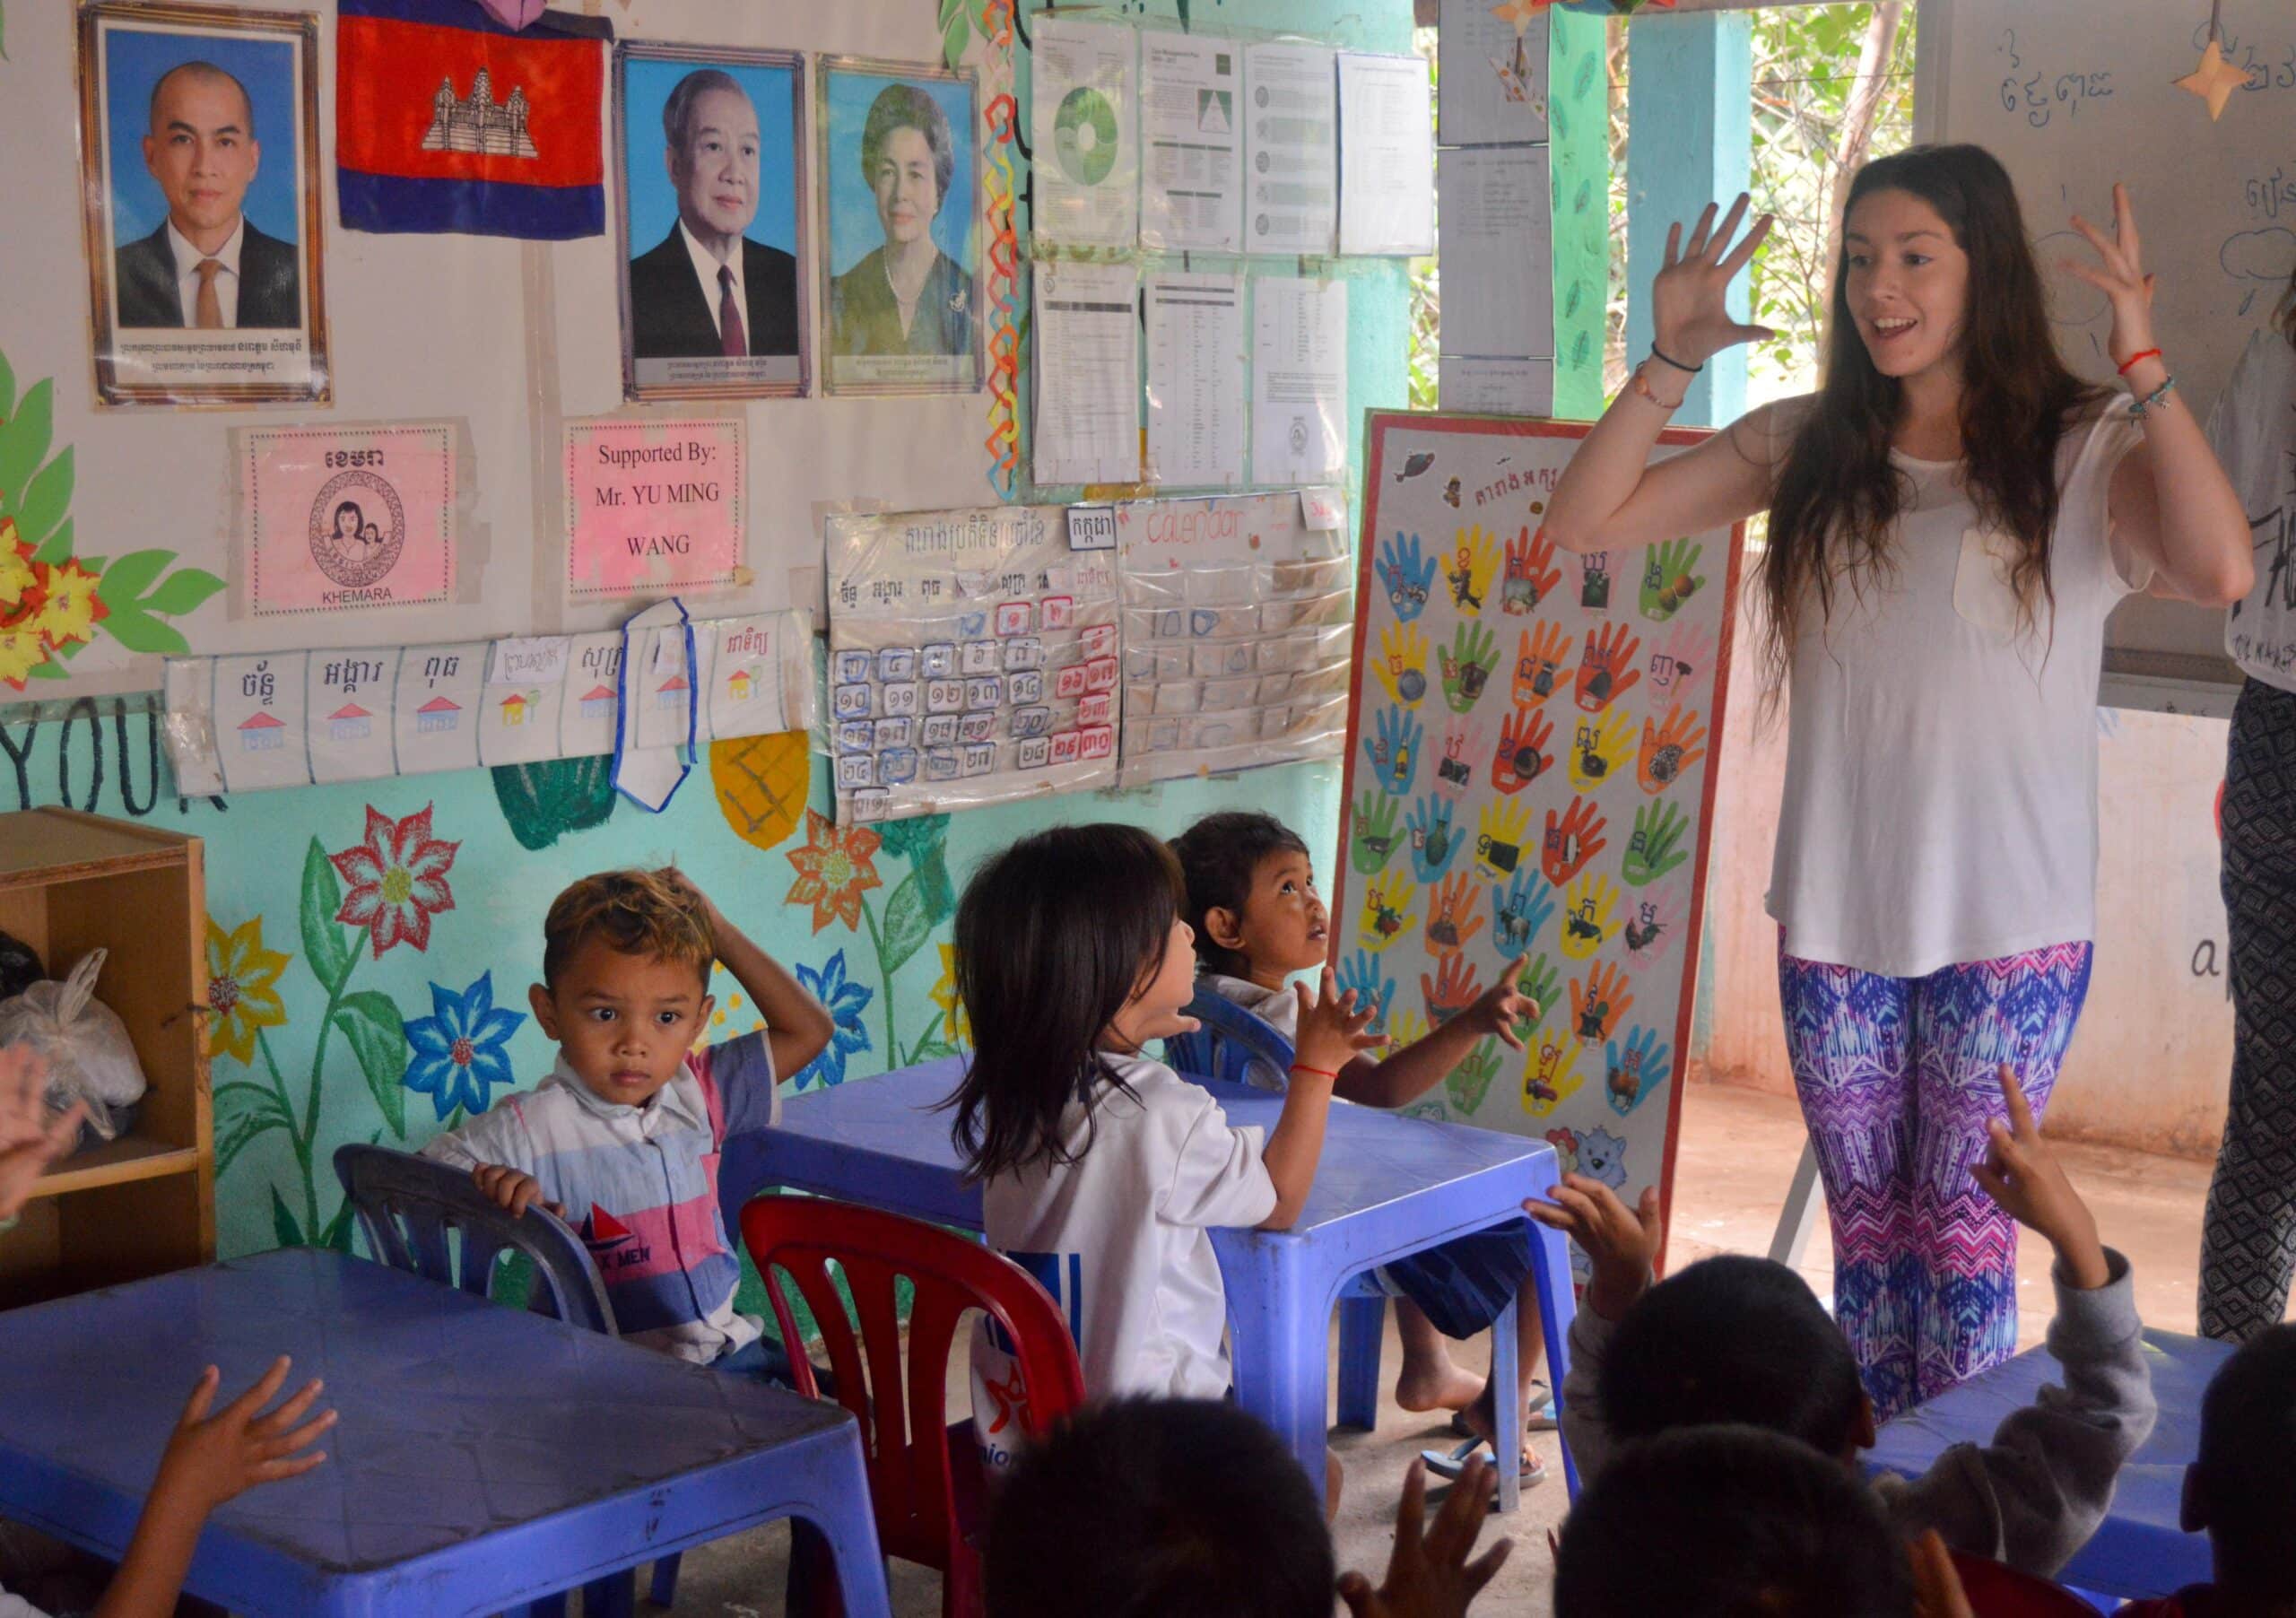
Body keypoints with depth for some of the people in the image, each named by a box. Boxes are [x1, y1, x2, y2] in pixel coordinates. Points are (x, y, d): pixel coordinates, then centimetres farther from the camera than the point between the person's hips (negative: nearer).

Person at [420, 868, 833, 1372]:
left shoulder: (699, 1091, 6)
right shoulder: (530, 1129, -11)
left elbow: (808, 1029, 13)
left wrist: (719, 932, 6)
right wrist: (489, 1188, -29)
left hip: (724, 1347, 7)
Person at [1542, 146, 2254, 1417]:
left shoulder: (2082, 452, -5)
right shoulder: (1808, 448, 6)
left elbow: (2217, 570, -26)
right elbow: (1582, 525, 4)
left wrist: (2144, 366, -25)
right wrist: (1670, 363, -6)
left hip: (2009, 923, -4)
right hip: (1836, 915, 4)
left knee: (1962, 1221, 3)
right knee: (1866, 1222, 12)